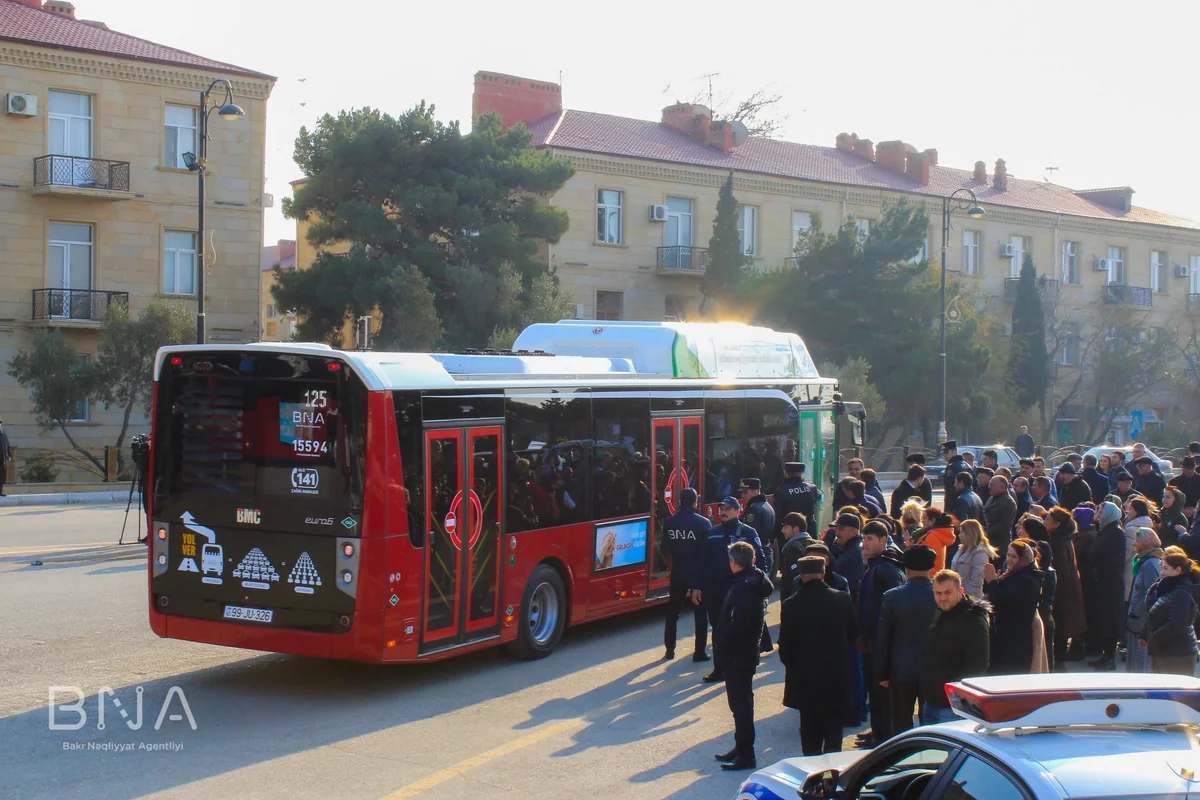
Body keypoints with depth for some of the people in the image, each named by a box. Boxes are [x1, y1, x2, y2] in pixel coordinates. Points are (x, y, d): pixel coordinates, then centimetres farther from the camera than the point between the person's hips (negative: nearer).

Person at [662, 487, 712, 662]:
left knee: (673, 611, 16)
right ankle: (700, 652, 5)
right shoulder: (703, 523, -11)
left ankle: (670, 649, 19)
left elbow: (667, 548, 5)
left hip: (677, 574, 3)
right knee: (700, 613, 6)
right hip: (698, 574, -3)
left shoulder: (669, 522, -2)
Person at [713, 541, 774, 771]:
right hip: (744, 652, 10)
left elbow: (738, 624, -27)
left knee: (740, 702, -3)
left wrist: (721, 643, -14)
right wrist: (722, 642, 15)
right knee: (741, 701, 18)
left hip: (738, 654, -10)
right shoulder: (754, 581, 9)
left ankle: (745, 754, 2)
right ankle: (741, 748, 28)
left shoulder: (743, 586, -22)